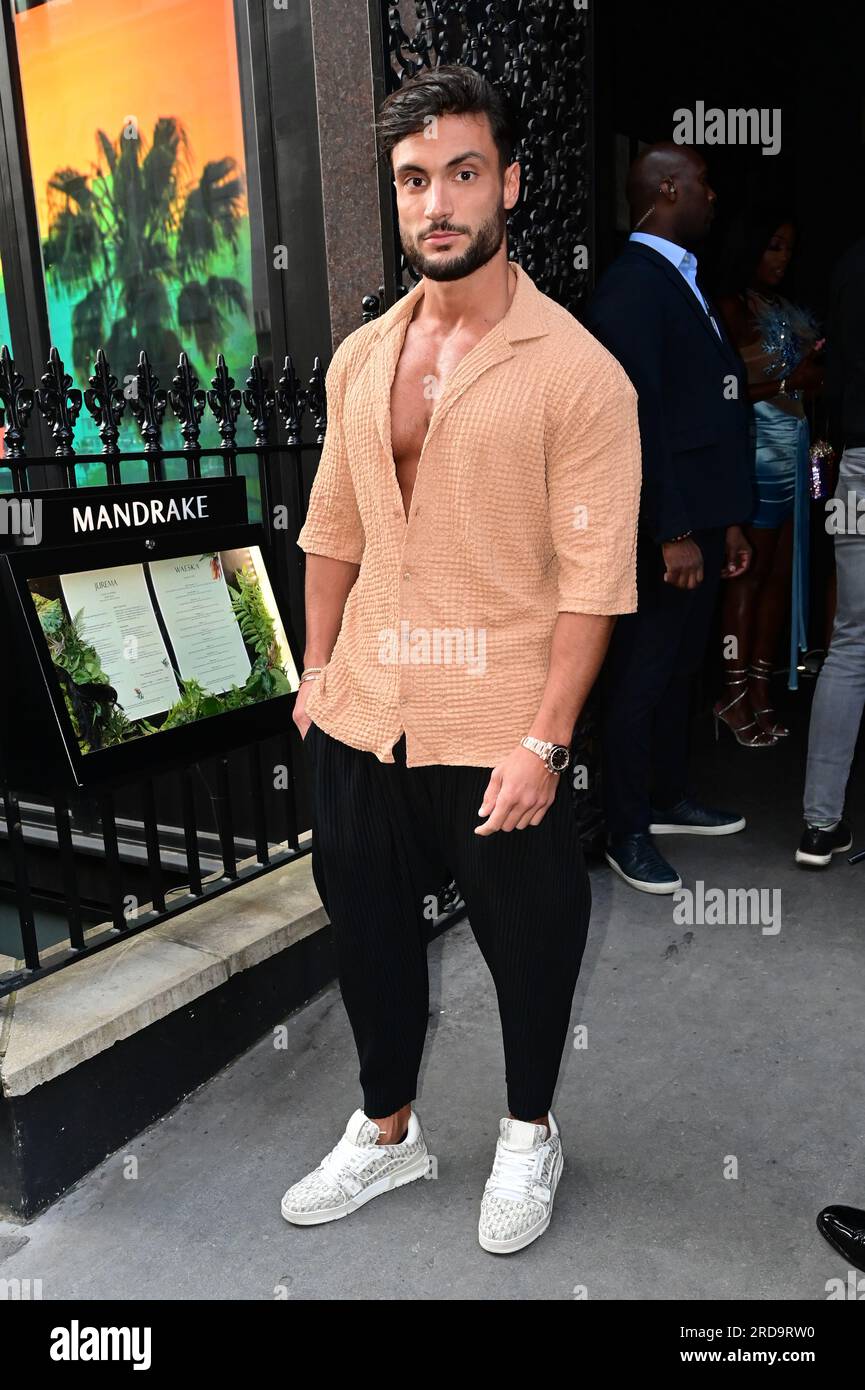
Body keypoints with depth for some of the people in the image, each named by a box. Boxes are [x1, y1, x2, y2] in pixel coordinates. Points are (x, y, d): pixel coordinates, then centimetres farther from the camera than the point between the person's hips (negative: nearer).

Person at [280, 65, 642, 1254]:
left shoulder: (577, 372, -11)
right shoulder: (359, 359, 7)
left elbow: (594, 579, -14)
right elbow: (333, 531, 13)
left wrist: (542, 743, -17)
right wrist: (316, 673, 11)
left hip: (498, 734, -5)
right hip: (362, 717, 6)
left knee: (526, 944, 14)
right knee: (369, 932, 18)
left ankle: (530, 1136, 41)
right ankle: (387, 1133, 42)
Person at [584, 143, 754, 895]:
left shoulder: (684, 282, 17)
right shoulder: (631, 285, -13)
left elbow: (713, 410, 16)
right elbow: (637, 418, -19)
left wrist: (727, 519, 15)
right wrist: (673, 534, -20)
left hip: (699, 520, 9)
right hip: (660, 529, -9)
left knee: (679, 669, 17)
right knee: (640, 680, 1)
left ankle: (669, 798, 33)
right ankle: (626, 834, 14)